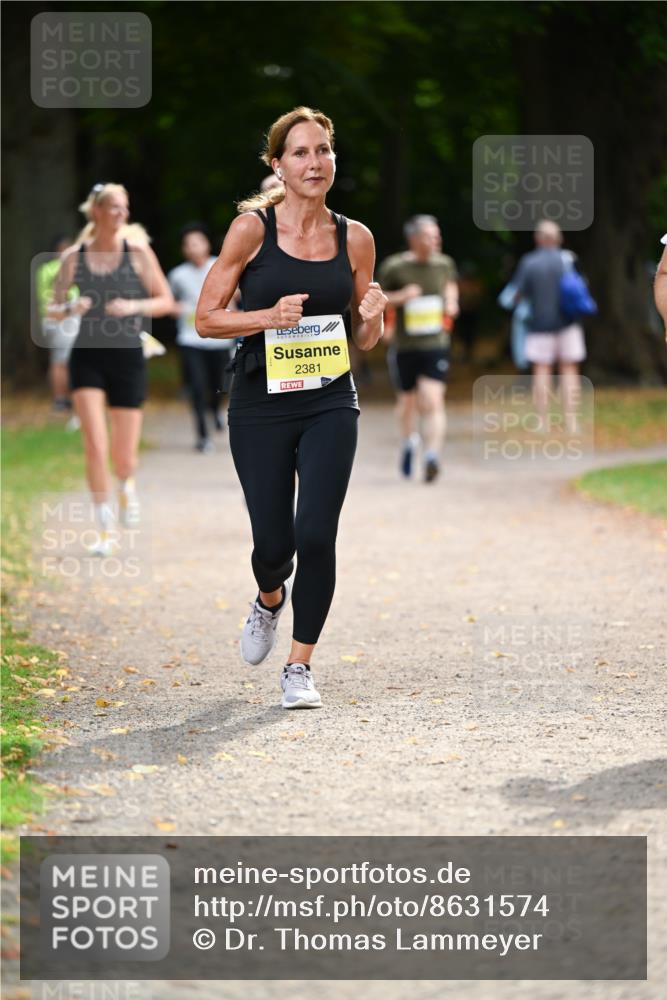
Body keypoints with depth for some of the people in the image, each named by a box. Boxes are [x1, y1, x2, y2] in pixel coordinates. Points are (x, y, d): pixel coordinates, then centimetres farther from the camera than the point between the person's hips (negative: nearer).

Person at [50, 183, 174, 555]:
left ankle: (127, 484, 41)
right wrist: (70, 308, -14)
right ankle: (106, 530, -1)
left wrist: (134, 306, -15)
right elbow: (54, 309, 9)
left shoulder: (138, 252, -1)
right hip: (88, 356, 0)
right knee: (95, 446, -13)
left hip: (128, 356, 0)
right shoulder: (74, 257, 1)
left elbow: (166, 301, 2)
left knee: (124, 455, 3)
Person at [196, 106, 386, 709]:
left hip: (330, 405, 1)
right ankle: (270, 600, 39)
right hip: (261, 405, -1)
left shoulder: (355, 239, 4)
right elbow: (206, 319, -2)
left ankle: (300, 667, 5)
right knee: (273, 543, 1)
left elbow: (367, 342, 12)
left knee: (317, 535, -11)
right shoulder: (253, 228, -4)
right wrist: (269, 317, -17)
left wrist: (372, 317, -10)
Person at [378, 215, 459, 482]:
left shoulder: (444, 264, 3)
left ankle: (432, 456, -21)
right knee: (407, 401, 15)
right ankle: (409, 441, 44)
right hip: (404, 347, -1)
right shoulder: (394, 267, -7)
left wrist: (451, 304, 5)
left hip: (435, 343, 1)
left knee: (433, 402, -15)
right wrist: (400, 297, -17)